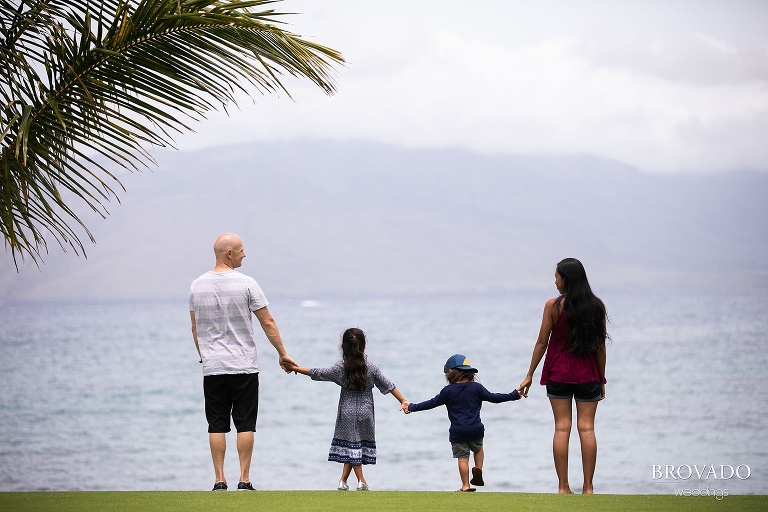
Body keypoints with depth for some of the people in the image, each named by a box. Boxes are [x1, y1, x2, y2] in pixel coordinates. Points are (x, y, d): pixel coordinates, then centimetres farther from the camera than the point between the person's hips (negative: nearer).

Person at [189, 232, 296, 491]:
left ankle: (219, 480, 4)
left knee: (217, 426, 5)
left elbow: (195, 328, 13)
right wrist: (283, 354, 6)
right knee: (245, 425, 2)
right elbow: (268, 323, -4)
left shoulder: (197, 286, 4)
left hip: (212, 367, 3)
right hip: (244, 366, -3)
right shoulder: (245, 283, -7)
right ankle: (244, 480, 0)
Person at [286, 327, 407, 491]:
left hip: (347, 413, -1)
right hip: (365, 412, 1)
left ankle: (361, 480, 3)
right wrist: (403, 401, 4)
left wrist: (297, 369, 17)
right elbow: (389, 386, -3)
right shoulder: (372, 368, -5)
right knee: (354, 446, 8)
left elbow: (317, 374, 4)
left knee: (351, 444, 7)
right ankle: (343, 481, 3)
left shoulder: (340, 368, -6)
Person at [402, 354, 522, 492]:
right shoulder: (476, 387, 0)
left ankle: (465, 486, 2)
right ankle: (478, 468, 3)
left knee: (462, 457, 3)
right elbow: (493, 397, 1)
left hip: (457, 432, -1)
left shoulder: (448, 391, -3)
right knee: (478, 449, 26)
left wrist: (412, 407, 13)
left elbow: (432, 403, 2)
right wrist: (514, 395, 10)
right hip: (476, 429, 1)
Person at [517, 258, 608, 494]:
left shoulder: (553, 306, -7)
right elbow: (600, 346, 4)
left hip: (558, 374, -2)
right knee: (586, 428, 2)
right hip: (588, 375, 2)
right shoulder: (597, 306, 0)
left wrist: (529, 376, 4)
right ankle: (588, 487, -1)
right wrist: (602, 379, 12)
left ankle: (563, 487, 0)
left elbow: (542, 343, -3)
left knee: (561, 428, 2)